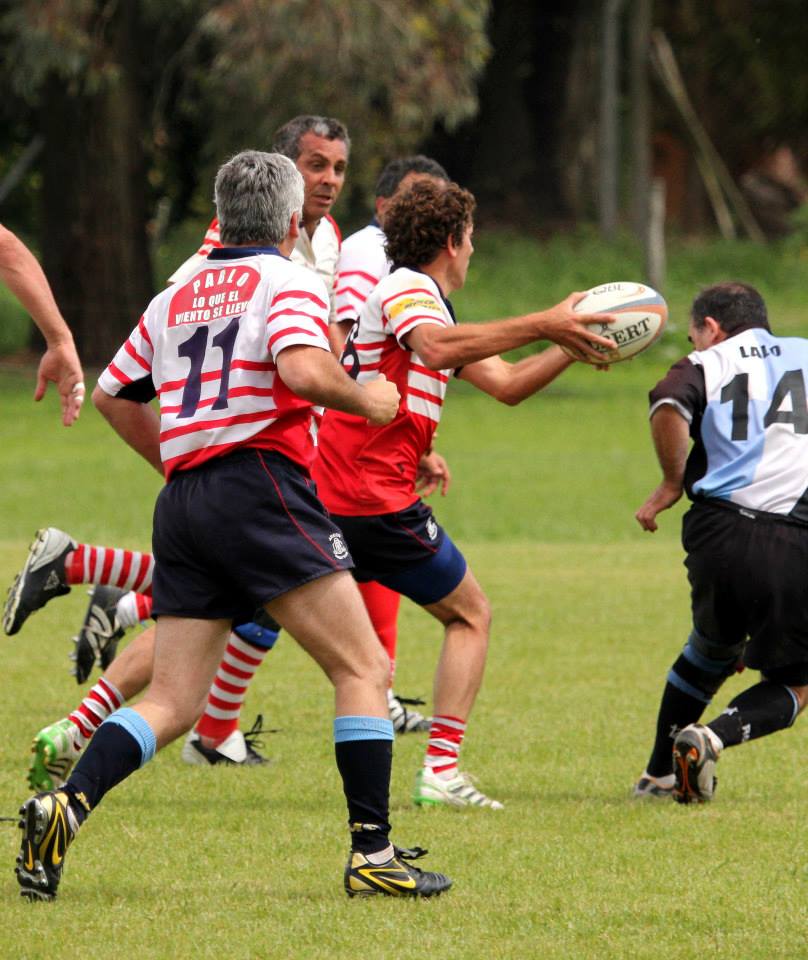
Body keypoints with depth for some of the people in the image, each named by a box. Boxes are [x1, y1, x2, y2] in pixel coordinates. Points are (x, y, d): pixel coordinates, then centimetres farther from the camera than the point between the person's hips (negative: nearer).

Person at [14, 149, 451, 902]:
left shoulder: (176, 297, 20)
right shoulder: (288, 282, 0)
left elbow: (111, 394, 24)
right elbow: (302, 369, -19)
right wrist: (367, 400, -2)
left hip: (183, 502, 7)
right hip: (261, 485, -7)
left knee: (171, 702, 6)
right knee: (363, 669, -1)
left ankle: (65, 808, -15)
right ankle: (372, 854, -8)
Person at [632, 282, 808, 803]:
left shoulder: (704, 365, 11)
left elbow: (669, 405, -10)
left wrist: (673, 482, 2)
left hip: (723, 530, 1)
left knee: (712, 651, 28)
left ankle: (659, 774, 31)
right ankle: (715, 736, -14)